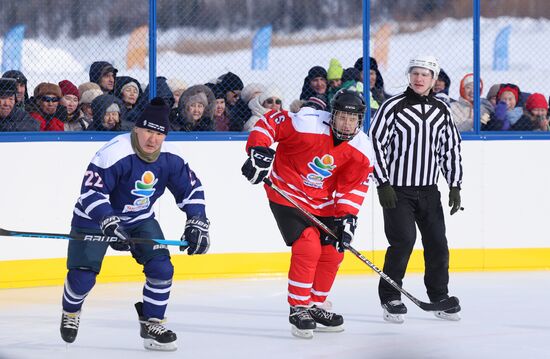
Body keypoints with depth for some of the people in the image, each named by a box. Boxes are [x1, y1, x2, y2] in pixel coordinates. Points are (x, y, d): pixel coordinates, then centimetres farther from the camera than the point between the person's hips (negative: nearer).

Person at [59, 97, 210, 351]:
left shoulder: (171, 157, -13)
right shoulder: (114, 154, -31)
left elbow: (191, 188, 0)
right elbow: (91, 192, -33)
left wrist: (197, 223, -11)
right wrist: (109, 224, -43)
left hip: (140, 219, 5)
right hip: (94, 217, -4)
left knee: (161, 268, -12)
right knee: (83, 275, -7)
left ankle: (151, 323, 5)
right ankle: (70, 312, 26)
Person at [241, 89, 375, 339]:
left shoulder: (362, 150, -10)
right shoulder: (308, 124, -27)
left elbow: (354, 186, -4)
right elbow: (270, 121, -20)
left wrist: (347, 216, -14)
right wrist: (258, 150, -31)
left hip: (323, 204, 6)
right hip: (287, 194, -6)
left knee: (332, 252, 7)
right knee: (307, 248, -18)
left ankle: (316, 307, 26)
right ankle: (298, 309, -6)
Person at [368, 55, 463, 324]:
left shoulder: (441, 110, 7)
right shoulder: (393, 107, -8)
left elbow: (450, 148, 13)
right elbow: (374, 142, -10)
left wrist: (455, 186, 8)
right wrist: (383, 184, -14)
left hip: (428, 189, 5)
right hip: (397, 189, -5)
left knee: (437, 243, 3)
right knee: (403, 241, -13)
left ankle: (439, 298, 17)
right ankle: (390, 297, 1)